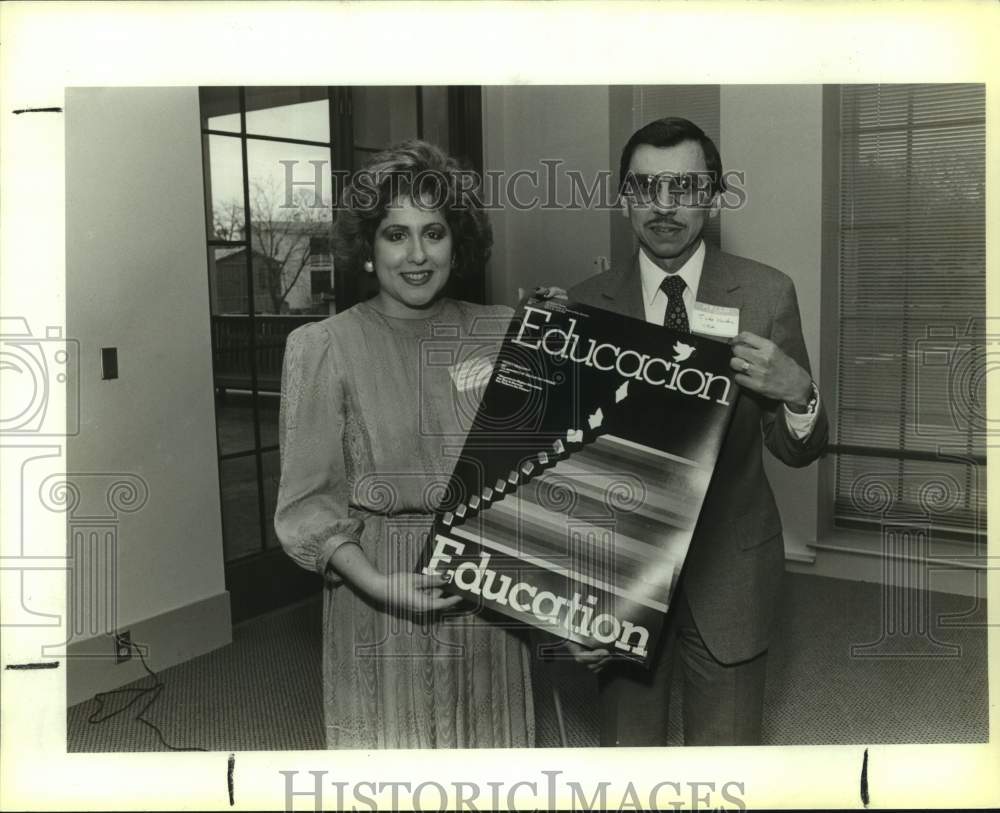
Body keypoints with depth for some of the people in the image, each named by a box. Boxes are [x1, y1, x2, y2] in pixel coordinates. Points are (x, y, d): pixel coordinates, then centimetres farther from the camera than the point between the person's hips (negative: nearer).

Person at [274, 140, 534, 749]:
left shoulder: (501, 333, 2)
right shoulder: (323, 347, -5)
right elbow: (310, 500, -6)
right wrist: (375, 582, -19)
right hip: (380, 605, -2)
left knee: (492, 737, 14)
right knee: (393, 739, 8)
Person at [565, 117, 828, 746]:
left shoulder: (768, 294, -4)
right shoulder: (587, 304, -3)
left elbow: (800, 452, -1)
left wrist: (799, 394, -23)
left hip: (729, 572, 0)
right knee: (626, 746, 16)